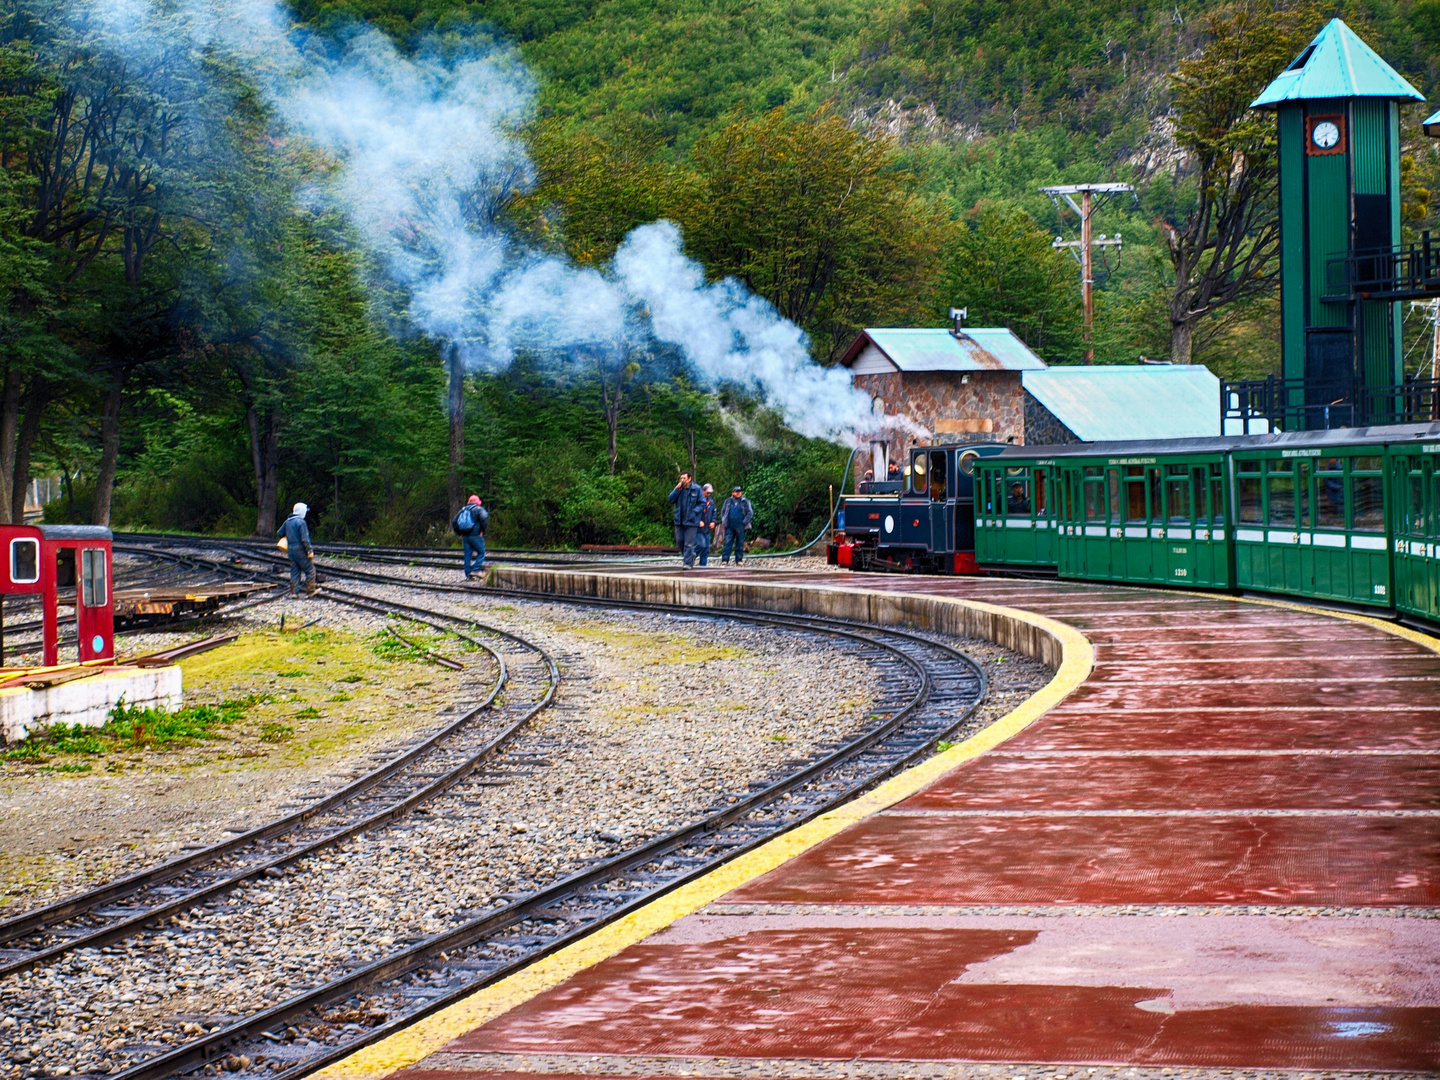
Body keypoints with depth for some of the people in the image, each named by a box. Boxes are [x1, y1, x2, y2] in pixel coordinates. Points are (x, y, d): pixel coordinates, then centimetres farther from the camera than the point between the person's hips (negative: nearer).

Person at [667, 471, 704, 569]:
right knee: (679, 540, 9)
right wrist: (677, 490, -12)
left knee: (689, 543, -6)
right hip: (679, 520, 5)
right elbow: (671, 500, 1)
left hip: (691, 520, -5)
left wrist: (694, 512, -15)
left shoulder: (696, 489, -5)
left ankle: (688, 562, -2)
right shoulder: (679, 488, 8)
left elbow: (702, 503, -3)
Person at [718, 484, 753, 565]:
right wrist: (724, 522, 5)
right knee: (727, 543, -6)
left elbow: (750, 513, 3)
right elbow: (722, 512, 16)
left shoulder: (745, 502, 5)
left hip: (740, 527, -1)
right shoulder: (728, 501, 11)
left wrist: (745, 522, -7)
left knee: (740, 544, 2)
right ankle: (724, 560, -9)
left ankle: (738, 561, 9)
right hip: (729, 527, 1)